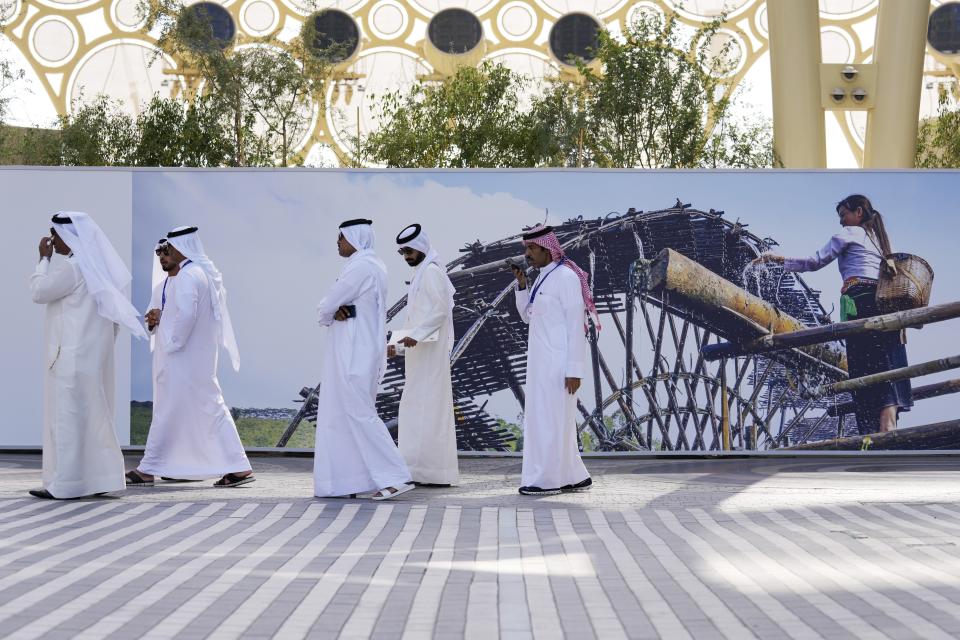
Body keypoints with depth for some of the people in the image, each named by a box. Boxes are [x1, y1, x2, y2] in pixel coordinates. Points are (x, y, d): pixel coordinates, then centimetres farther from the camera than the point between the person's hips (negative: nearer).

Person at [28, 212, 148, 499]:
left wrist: (44, 258, -1)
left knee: (68, 414, -6)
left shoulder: (70, 267, -15)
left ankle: (65, 483, -4)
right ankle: (99, 477, 14)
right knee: (93, 414, 12)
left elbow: (39, 292, -9)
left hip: (73, 354, -9)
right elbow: (111, 313, 17)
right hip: (94, 353, 9)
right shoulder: (96, 266, 13)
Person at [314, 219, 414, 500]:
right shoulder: (373, 265, 15)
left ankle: (394, 478, -9)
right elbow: (331, 304, 16)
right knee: (342, 414, 12)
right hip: (362, 350, 10)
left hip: (353, 354, -10)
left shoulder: (359, 267, -16)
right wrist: (336, 311, -7)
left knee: (360, 414, -8)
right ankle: (347, 480, 14)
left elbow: (325, 308, -13)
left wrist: (329, 315, 9)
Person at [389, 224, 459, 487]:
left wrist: (416, 335, -26)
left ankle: (431, 471, -12)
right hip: (420, 354, 10)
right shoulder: (421, 274, 22)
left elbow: (441, 309, -19)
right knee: (423, 409, 8)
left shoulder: (431, 271, -8)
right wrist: (400, 346, 17)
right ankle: (425, 471, 9)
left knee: (426, 406, -11)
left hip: (430, 353, -10)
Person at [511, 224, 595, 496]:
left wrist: (574, 370, -19)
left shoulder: (566, 276, -13)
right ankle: (575, 477, 19)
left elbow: (576, 324, -16)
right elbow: (528, 316, 21)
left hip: (558, 362, -9)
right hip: (542, 361, 9)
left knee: (550, 418, -5)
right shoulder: (543, 277, 14)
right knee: (557, 420, 12)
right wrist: (522, 285, 5)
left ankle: (548, 480, 2)